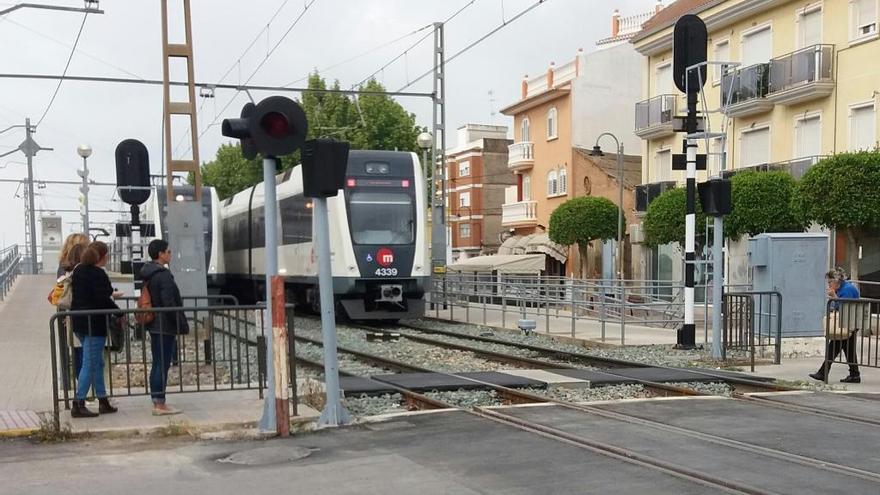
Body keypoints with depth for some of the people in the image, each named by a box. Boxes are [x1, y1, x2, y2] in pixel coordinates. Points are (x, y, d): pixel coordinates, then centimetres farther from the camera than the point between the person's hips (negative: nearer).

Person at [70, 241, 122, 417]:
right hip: (95, 323, -9)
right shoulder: (98, 274, -16)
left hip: (79, 321, 9)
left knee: (97, 363, 16)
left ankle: (103, 401, 21)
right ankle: (78, 405, -4)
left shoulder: (78, 270, 11)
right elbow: (102, 300, -20)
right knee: (90, 364, -4)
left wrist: (109, 295, 29)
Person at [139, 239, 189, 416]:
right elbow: (169, 303, -20)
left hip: (154, 325, 9)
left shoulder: (148, 274, 12)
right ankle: (160, 404, -1)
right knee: (163, 365, -4)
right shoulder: (163, 275, -16)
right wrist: (182, 325, -14)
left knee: (157, 364, 13)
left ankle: (156, 402, 18)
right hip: (165, 326, -9)